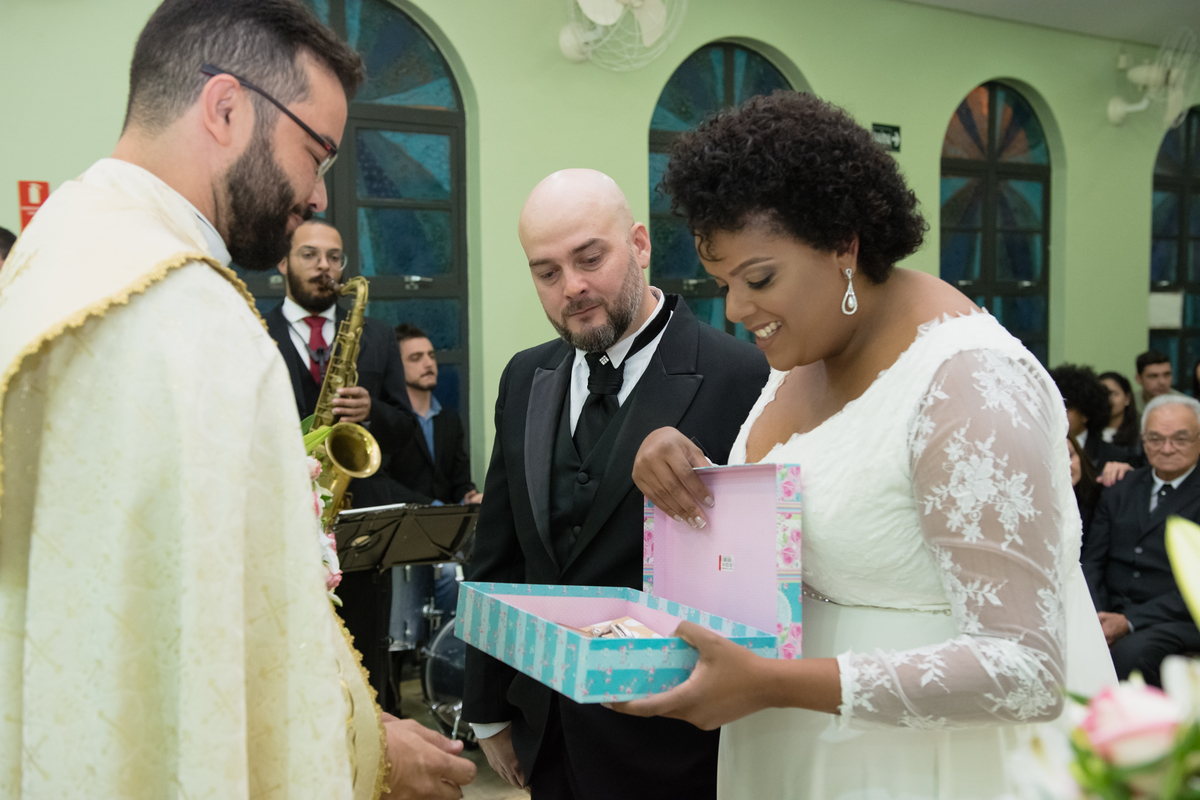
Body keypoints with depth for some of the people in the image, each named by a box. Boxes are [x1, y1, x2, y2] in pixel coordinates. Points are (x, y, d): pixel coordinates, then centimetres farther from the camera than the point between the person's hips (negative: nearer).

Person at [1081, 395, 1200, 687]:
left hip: (1176, 620, -4)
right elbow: (1092, 560, 11)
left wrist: (1129, 621, -17)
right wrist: (1096, 615, -8)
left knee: (1131, 652, -35)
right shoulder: (1120, 489, 16)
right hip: (1110, 612, 4)